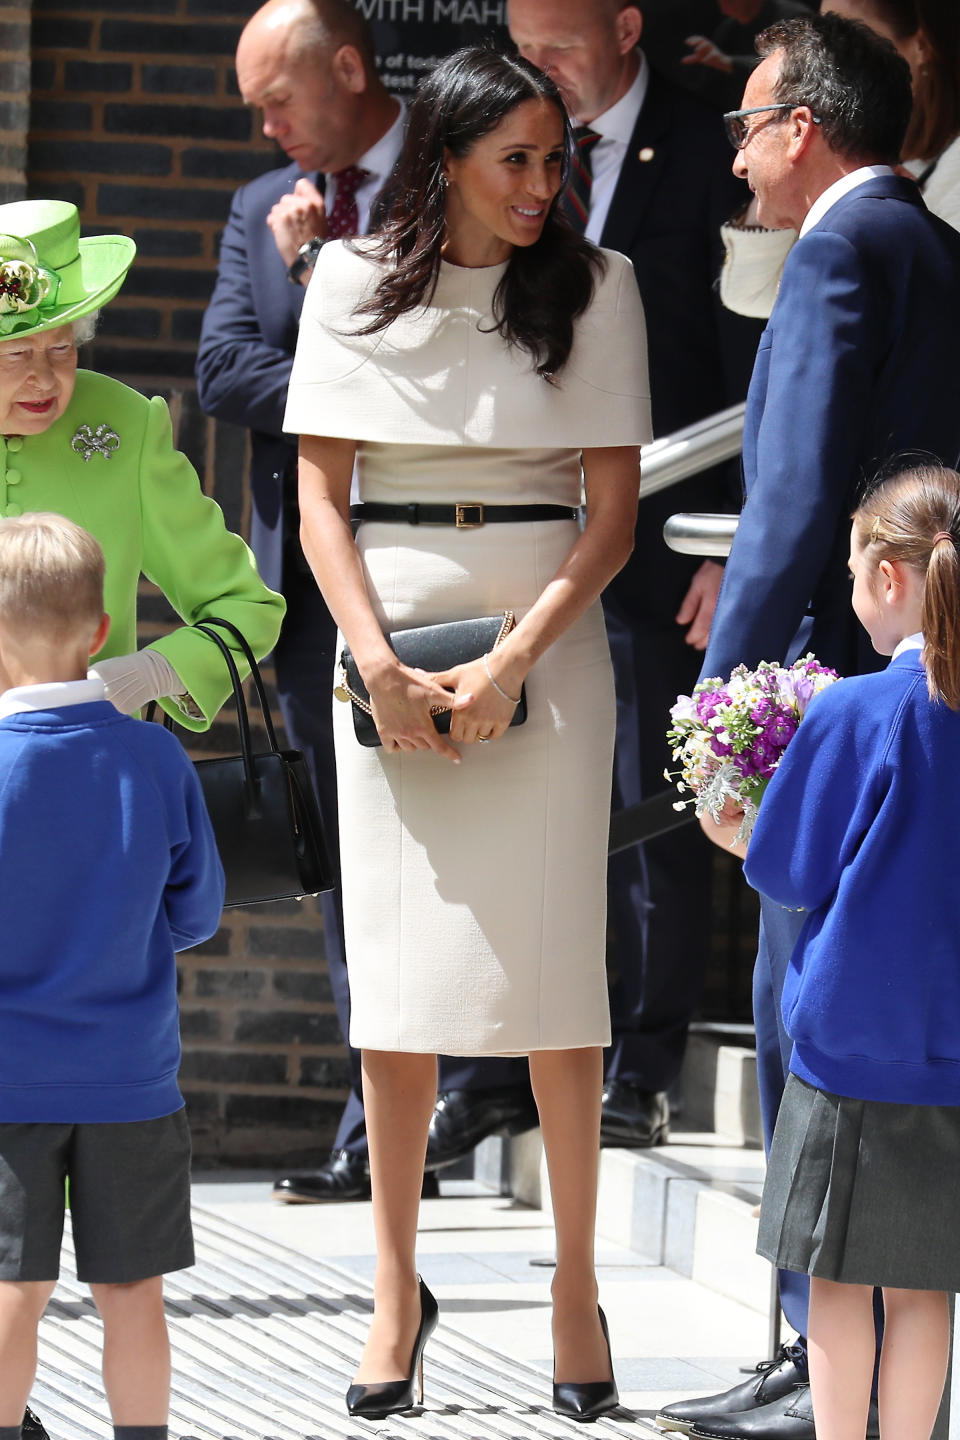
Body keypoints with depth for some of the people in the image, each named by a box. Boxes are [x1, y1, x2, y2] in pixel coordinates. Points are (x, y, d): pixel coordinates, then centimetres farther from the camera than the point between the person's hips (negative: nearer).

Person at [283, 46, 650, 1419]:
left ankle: (576, 1286, 2)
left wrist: (512, 662, -12)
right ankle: (397, 1290, 7)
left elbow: (614, 510, -1)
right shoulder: (356, 281, 5)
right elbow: (321, 496, 4)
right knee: (396, 962, -1)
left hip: (547, 631, -1)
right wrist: (381, 666, -9)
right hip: (389, 633, 1)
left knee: (550, 957, -6)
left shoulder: (594, 286, 2)